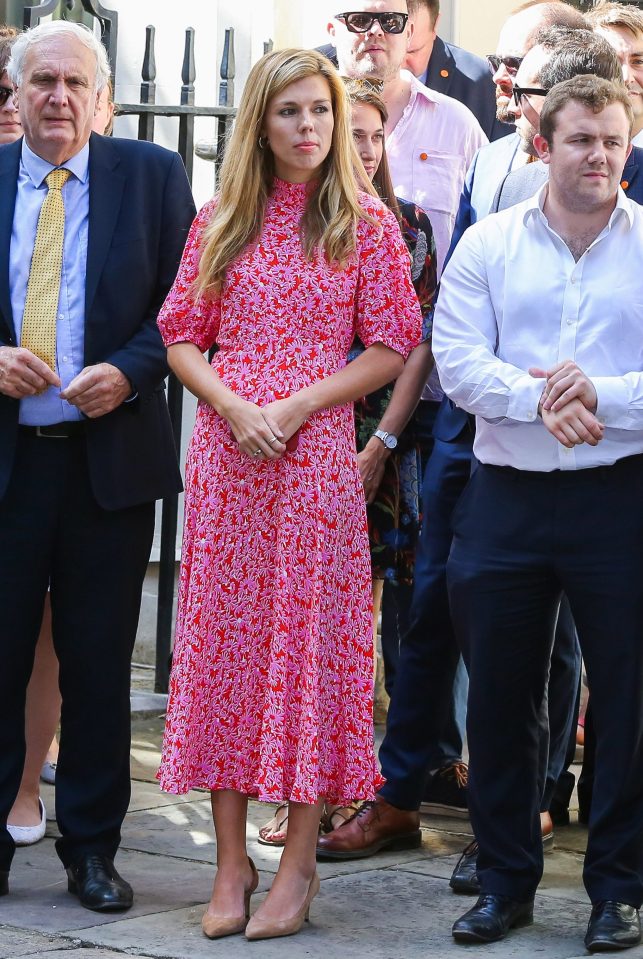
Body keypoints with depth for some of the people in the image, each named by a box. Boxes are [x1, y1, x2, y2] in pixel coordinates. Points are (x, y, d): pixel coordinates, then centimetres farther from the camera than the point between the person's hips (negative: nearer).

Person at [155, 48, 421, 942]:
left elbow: (392, 348, -2)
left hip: (317, 457, -3)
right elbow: (181, 334, 9)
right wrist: (233, 406, -8)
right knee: (223, 637, 3)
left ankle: (299, 862, 7)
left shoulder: (367, 223, 1)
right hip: (226, 455, 3)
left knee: (310, 636, -1)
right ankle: (230, 860, 11)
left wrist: (296, 405, -12)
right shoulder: (220, 222, 9)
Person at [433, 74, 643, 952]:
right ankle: (505, 880, 22)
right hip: (506, 496, 2)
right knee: (498, 695, 9)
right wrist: (536, 398, -18)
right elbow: (456, 359, -3)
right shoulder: (489, 244, 7)